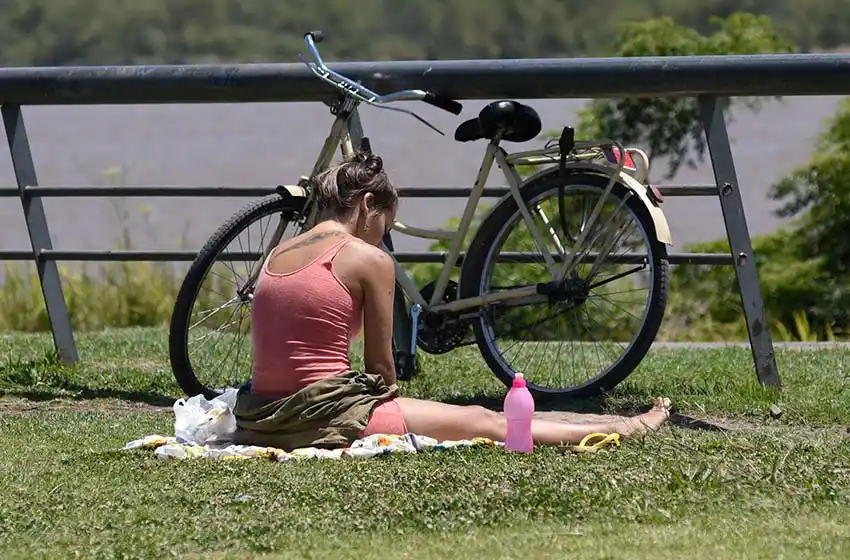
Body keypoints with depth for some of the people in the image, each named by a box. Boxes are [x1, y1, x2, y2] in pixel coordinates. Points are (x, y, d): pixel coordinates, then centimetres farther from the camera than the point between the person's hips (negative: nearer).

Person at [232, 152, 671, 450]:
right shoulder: (369, 260, -6)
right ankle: (619, 430, 20)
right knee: (482, 421, 7)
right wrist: (393, 408, 19)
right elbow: (380, 365, -1)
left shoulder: (277, 255, 14)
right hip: (324, 417, -8)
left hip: (260, 419, 8)